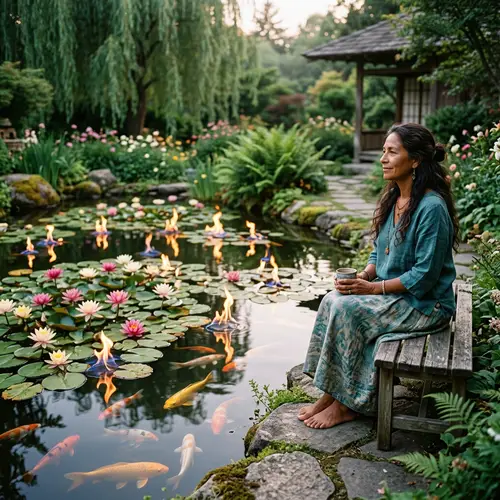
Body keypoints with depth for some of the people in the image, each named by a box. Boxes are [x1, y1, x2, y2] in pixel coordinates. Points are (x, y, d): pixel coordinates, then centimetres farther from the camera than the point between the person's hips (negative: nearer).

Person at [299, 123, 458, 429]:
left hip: (426, 304, -8)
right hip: (393, 294, 8)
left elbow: (424, 276, -22)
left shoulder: (431, 208, -22)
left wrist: (374, 288, -19)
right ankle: (329, 396, -6)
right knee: (333, 300, -13)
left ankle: (345, 404, -6)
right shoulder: (393, 199, 6)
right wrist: (362, 277, -5)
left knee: (346, 308, -22)